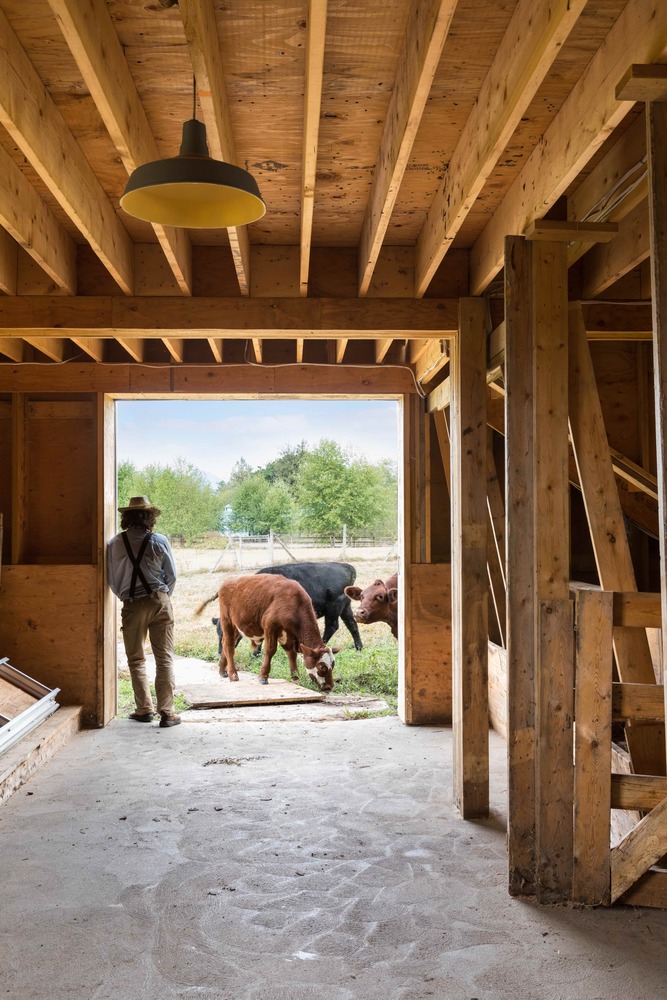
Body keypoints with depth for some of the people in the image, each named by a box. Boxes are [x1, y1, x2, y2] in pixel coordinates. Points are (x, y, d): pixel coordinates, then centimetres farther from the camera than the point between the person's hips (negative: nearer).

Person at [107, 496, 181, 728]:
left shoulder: (115, 544, -1)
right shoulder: (159, 541, -3)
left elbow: (112, 580, 6)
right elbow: (172, 575, 3)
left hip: (132, 606, 1)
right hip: (160, 601, 0)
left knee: (136, 659, 13)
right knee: (164, 659, 3)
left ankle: (144, 709, 15)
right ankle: (166, 712, 1)